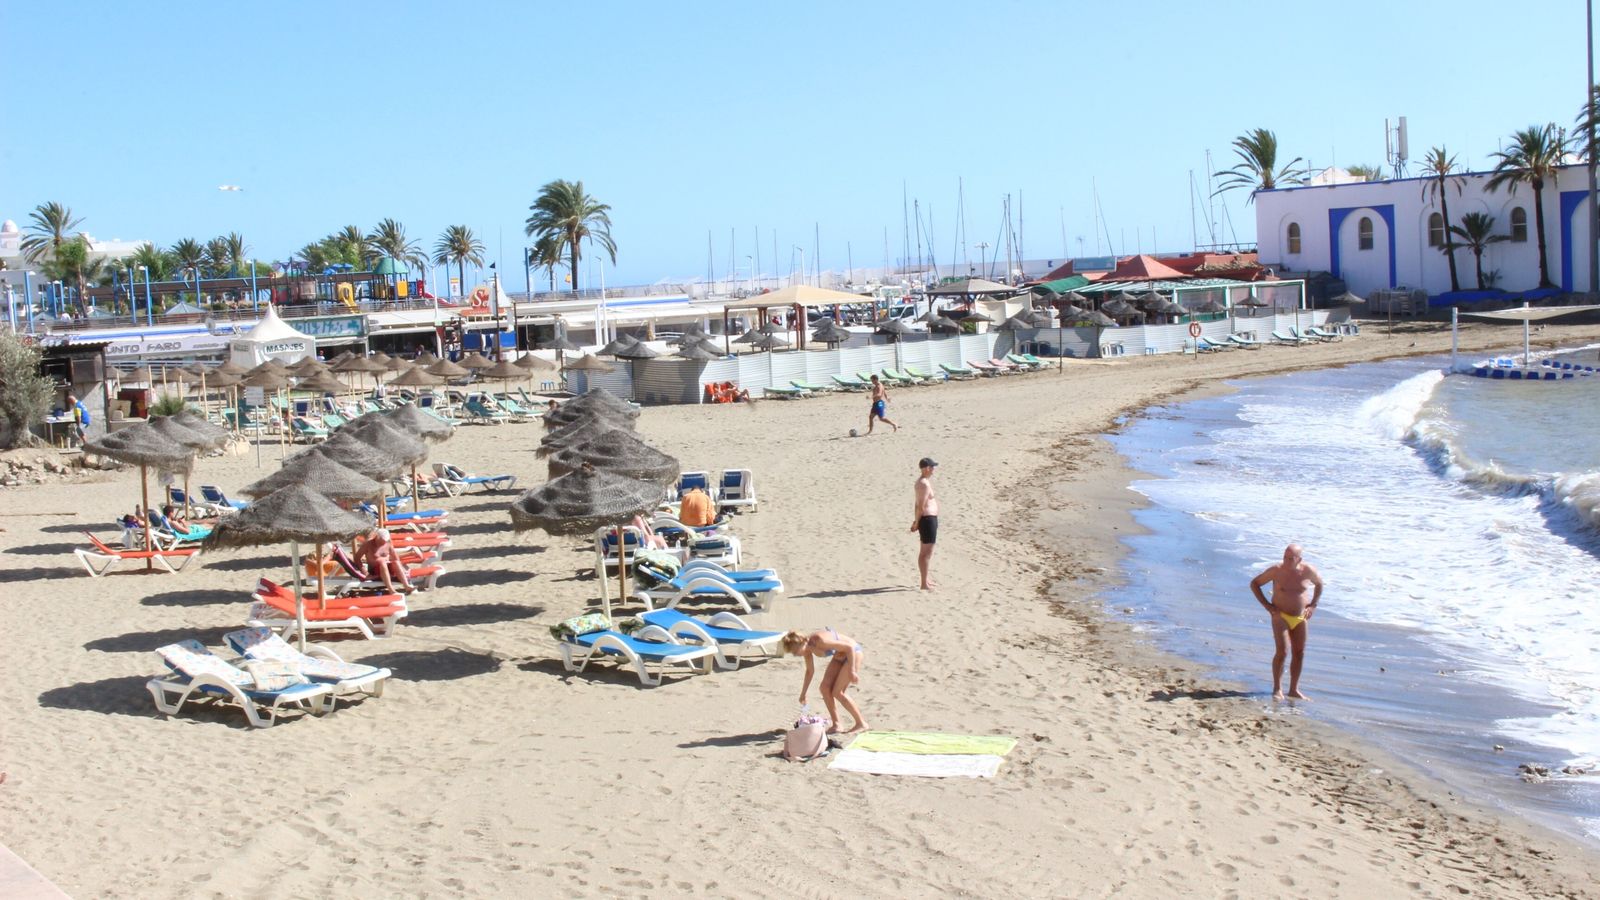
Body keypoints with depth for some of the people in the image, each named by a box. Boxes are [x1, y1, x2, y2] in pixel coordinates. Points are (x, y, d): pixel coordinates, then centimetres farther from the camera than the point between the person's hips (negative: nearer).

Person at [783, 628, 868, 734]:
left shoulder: (820, 641, -33)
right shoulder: (807, 648, -6)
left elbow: (849, 647, -27)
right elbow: (810, 670, 11)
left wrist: (852, 671, -24)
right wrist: (803, 693, 14)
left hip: (852, 652, -8)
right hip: (839, 655, 8)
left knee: (837, 692, -8)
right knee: (825, 688, -1)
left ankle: (861, 724, 4)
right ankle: (836, 725, 8)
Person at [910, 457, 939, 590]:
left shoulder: (922, 481, 14)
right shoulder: (925, 484, -19)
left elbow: (918, 504, 17)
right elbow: (921, 506, -21)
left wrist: (916, 521, 17)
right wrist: (917, 522, -12)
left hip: (928, 519, 11)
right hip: (928, 519, -11)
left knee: (925, 552, 19)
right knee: (927, 553, -6)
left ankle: (926, 580, 30)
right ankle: (924, 584, -3)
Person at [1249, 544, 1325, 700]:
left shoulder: (1308, 571, -7)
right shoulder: (1276, 570, -14)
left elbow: (1319, 584, 15)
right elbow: (1254, 583, -3)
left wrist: (1313, 605, 4)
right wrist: (1267, 605, -10)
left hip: (1300, 617, 4)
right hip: (1280, 616, -4)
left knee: (1299, 653, 6)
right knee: (1281, 651, -15)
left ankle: (1294, 690, 18)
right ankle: (1277, 689, -6)